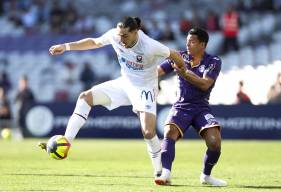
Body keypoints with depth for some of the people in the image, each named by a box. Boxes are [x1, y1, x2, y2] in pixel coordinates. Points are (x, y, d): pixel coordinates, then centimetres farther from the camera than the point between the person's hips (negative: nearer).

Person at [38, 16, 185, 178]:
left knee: (149, 132, -18)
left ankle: (160, 172, 4)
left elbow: (175, 56, -15)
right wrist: (66, 46, 1)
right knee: (85, 97, -7)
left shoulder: (150, 46, -30)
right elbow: (94, 42, 5)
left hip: (145, 89, -6)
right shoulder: (114, 35, -15)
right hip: (124, 83, 6)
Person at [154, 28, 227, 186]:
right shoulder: (180, 57, 8)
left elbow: (205, 84, -15)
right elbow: (158, 71, 6)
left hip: (202, 108, -1)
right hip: (181, 107, 1)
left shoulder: (214, 62, -1)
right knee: (169, 132, -30)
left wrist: (185, 74, -25)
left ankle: (206, 175, 4)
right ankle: (166, 174, -37)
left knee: (214, 141, -22)